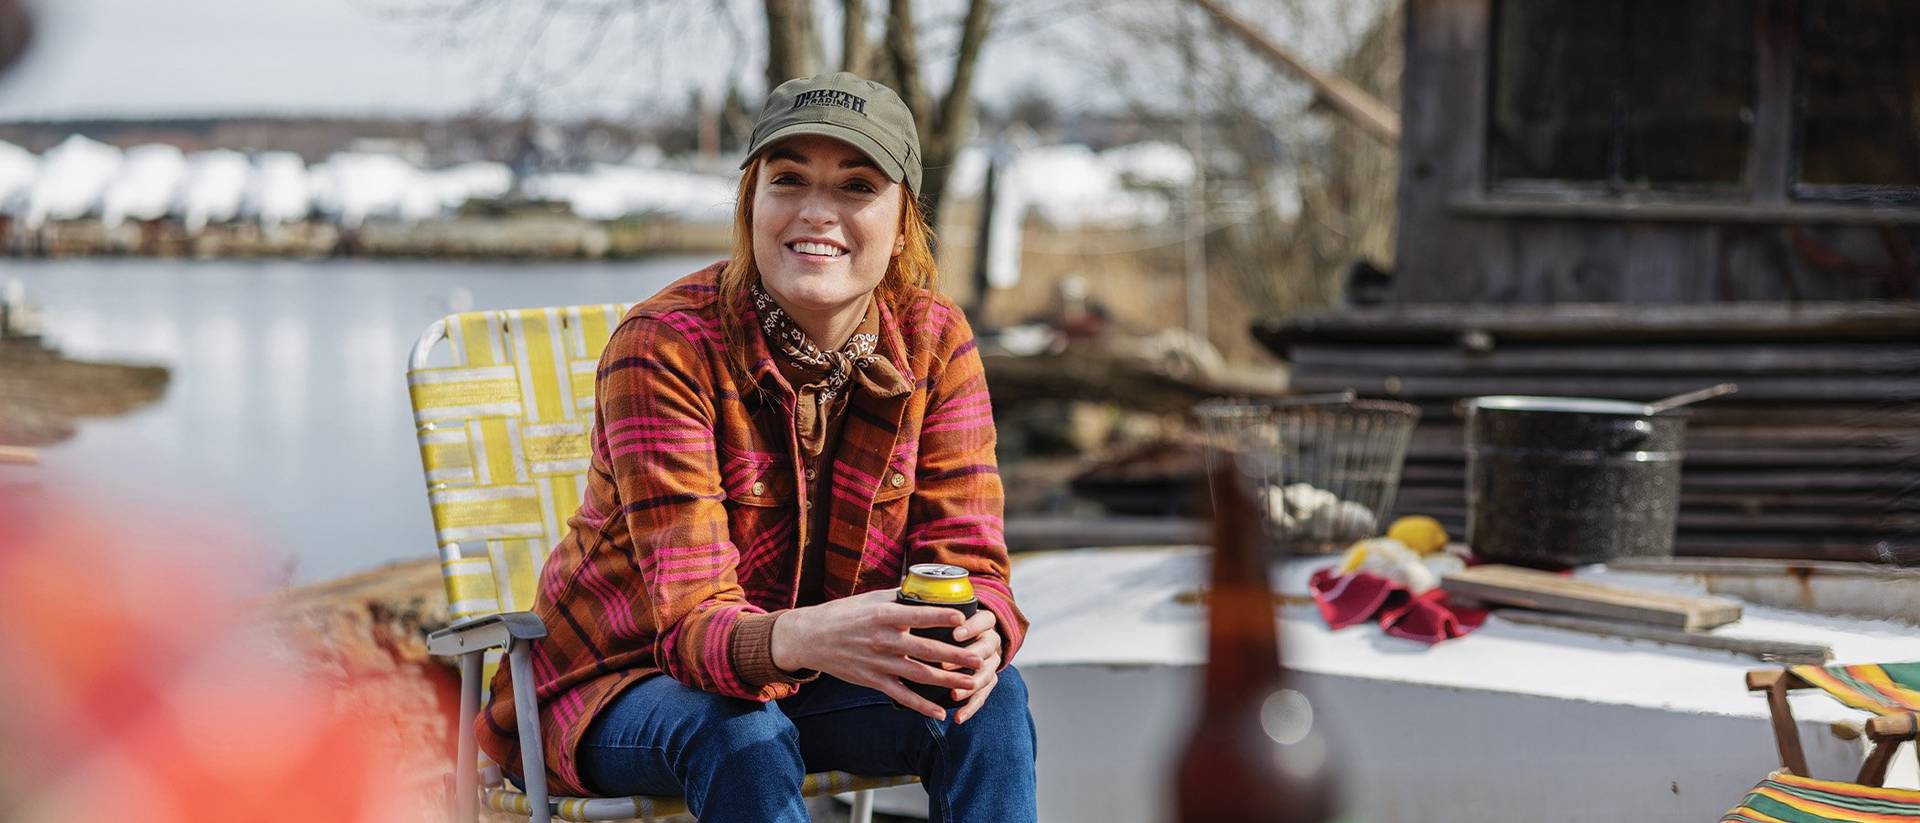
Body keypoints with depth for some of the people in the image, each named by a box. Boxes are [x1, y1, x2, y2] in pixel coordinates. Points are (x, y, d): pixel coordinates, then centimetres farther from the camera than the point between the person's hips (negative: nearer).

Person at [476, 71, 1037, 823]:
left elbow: (968, 555, -13)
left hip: (810, 677, 4)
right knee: (739, 734, -36)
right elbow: (693, 615, -31)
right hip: (628, 676, -4)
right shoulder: (664, 346, -24)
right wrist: (802, 639, -56)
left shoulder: (933, 341, -10)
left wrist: (977, 634, -40)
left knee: (993, 695, -23)